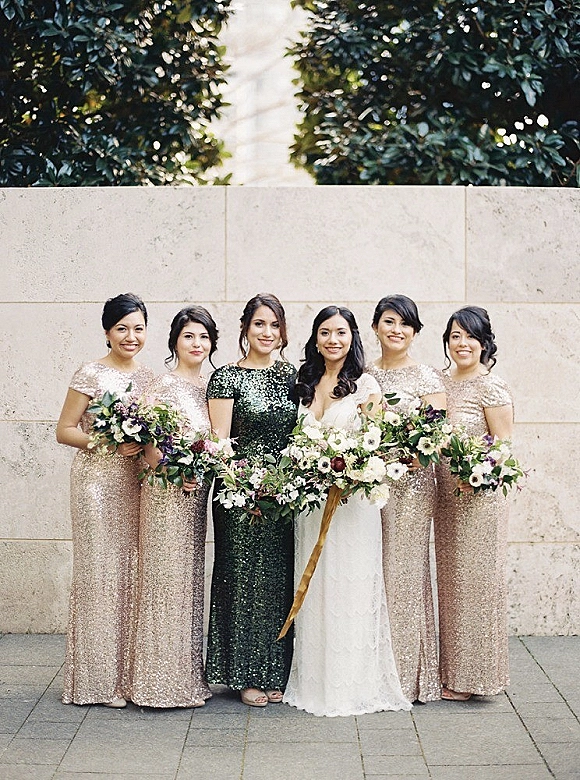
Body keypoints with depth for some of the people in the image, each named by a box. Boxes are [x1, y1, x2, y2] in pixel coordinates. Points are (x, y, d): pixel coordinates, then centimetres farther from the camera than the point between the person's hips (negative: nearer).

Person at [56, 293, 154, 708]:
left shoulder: (149, 377, 12)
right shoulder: (91, 375, -5)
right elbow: (64, 430, -5)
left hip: (138, 482, 5)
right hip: (98, 481, -5)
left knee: (135, 571, 6)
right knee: (101, 572, -4)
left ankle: (131, 673, 16)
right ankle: (101, 679, 6)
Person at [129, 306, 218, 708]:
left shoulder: (206, 385, 12)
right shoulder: (165, 385, -11)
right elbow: (148, 444, -16)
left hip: (196, 494, 8)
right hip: (168, 493, -8)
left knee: (190, 578, 13)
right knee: (168, 577, -3)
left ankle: (188, 675, 22)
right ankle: (164, 683, 6)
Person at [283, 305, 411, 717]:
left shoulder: (365, 385, -3)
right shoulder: (306, 385, 12)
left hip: (352, 498, -5)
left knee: (349, 585, -1)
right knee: (314, 587, 9)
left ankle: (353, 685, 9)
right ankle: (315, 681, 18)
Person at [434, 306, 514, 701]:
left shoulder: (492, 387, -11)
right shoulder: (442, 380, 9)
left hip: (480, 496, -7)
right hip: (446, 494, 7)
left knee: (475, 580, 1)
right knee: (449, 580, 11)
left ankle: (471, 676, 12)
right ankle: (451, 669, 22)